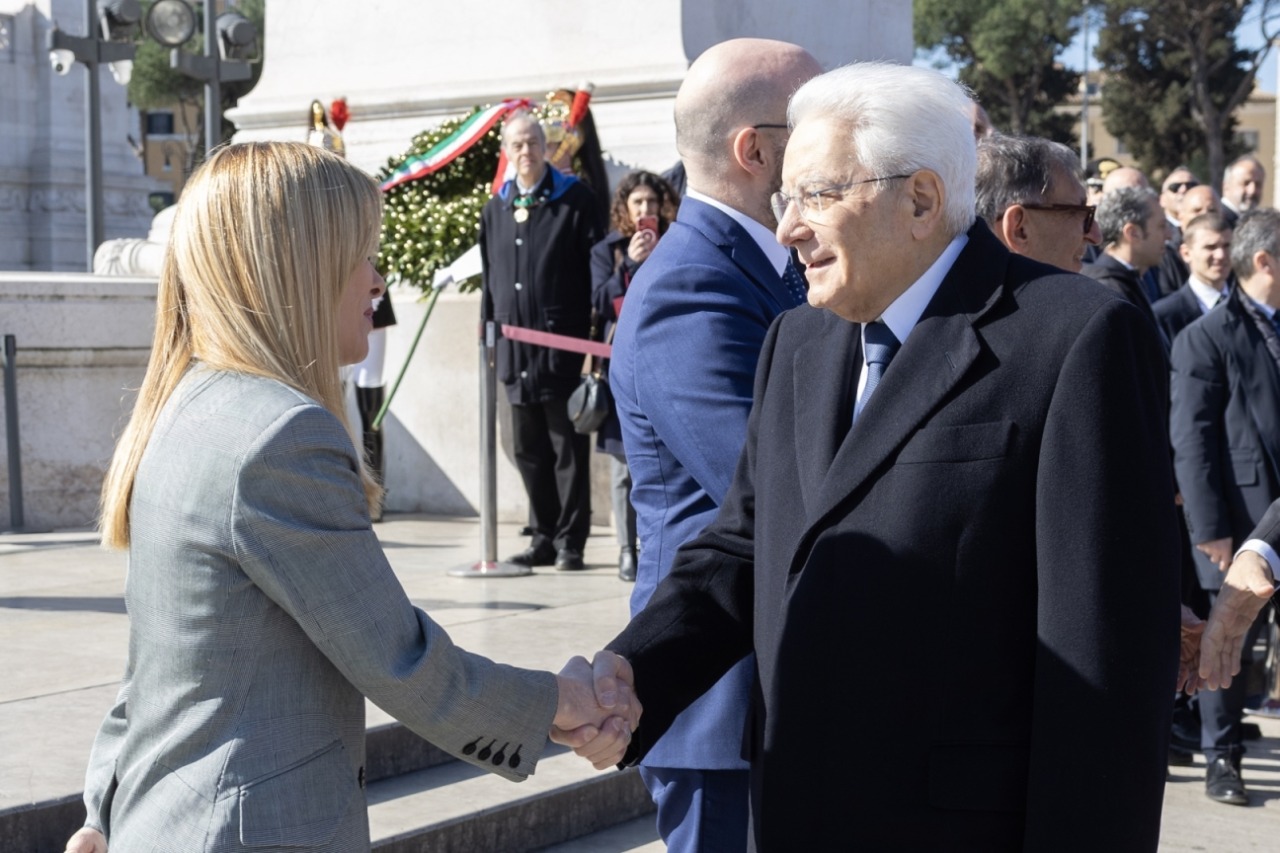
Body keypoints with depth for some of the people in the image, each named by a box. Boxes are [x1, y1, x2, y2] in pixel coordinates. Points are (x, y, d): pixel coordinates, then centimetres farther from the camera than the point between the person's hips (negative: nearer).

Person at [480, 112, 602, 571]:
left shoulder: (574, 200, -2)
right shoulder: (495, 209, 13)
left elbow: (595, 270, -5)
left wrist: (591, 334, -11)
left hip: (562, 344, -5)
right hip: (515, 349, 6)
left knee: (568, 449, 0)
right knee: (528, 451, 10)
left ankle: (570, 542, 6)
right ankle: (543, 539, 19)